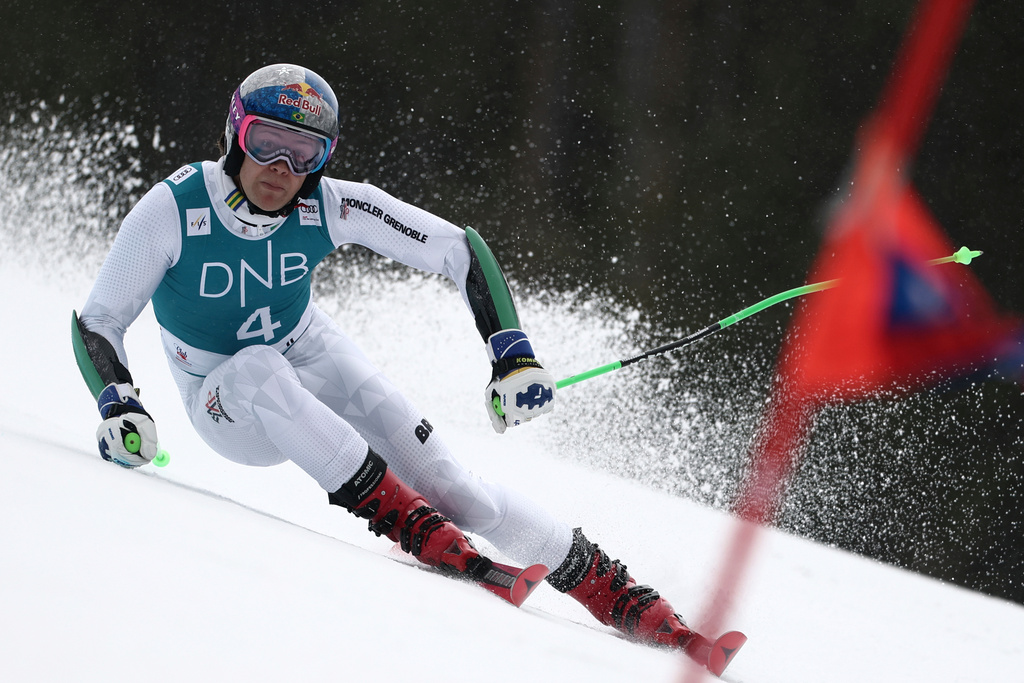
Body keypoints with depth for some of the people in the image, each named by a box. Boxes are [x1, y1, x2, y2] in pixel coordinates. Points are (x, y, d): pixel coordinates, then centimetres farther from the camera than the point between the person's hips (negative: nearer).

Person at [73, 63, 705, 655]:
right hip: (227, 402, -1)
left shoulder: (331, 207, -22)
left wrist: (515, 355, -26)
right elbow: (96, 324, -21)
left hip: (314, 361, 2)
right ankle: (393, 510, -32)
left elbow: (461, 250, -15)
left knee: (451, 487, -12)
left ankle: (612, 589, 0)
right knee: (258, 368, -38)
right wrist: (120, 407, -40)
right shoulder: (172, 211, -27)